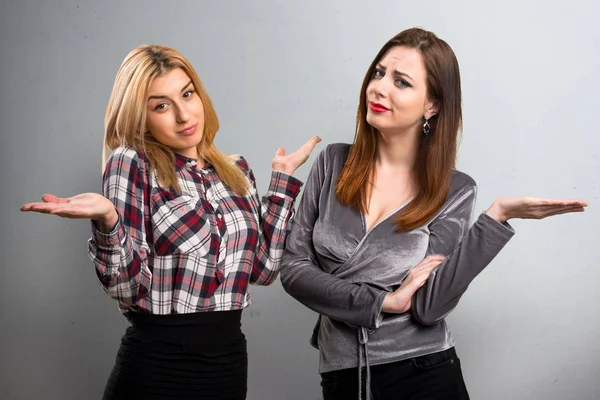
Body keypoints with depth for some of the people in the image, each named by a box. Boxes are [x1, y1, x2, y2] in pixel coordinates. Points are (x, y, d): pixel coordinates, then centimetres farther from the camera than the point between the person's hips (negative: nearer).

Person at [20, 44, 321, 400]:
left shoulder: (236, 170, 6)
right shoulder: (132, 164, -9)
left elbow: (263, 267, 3)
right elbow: (129, 289, -13)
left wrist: (283, 178, 7)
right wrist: (107, 220, -30)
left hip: (231, 359, 5)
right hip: (158, 366, -5)